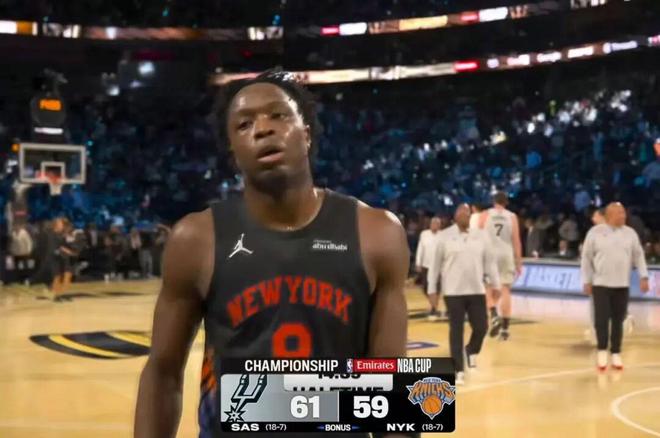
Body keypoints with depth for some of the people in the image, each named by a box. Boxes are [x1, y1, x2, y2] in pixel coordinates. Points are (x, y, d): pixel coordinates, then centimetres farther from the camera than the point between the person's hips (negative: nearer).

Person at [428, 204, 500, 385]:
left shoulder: (481, 235, 5)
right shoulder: (445, 236, -3)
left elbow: (490, 261, 9)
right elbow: (435, 264, 0)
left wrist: (495, 285, 5)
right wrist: (432, 289, 0)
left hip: (476, 291, 3)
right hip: (453, 292, -3)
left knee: (481, 327, 1)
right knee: (456, 331, 1)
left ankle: (471, 350, 34)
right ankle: (458, 371, 9)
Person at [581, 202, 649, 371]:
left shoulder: (630, 233, 5)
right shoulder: (595, 232, -3)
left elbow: (638, 256, 9)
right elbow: (587, 257, 1)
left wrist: (644, 277, -1)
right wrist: (587, 281, -1)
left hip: (622, 285, 2)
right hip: (601, 284, -2)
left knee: (618, 321, 5)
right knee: (602, 319, -3)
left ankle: (616, 354, 16)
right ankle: (602, 351, 14)